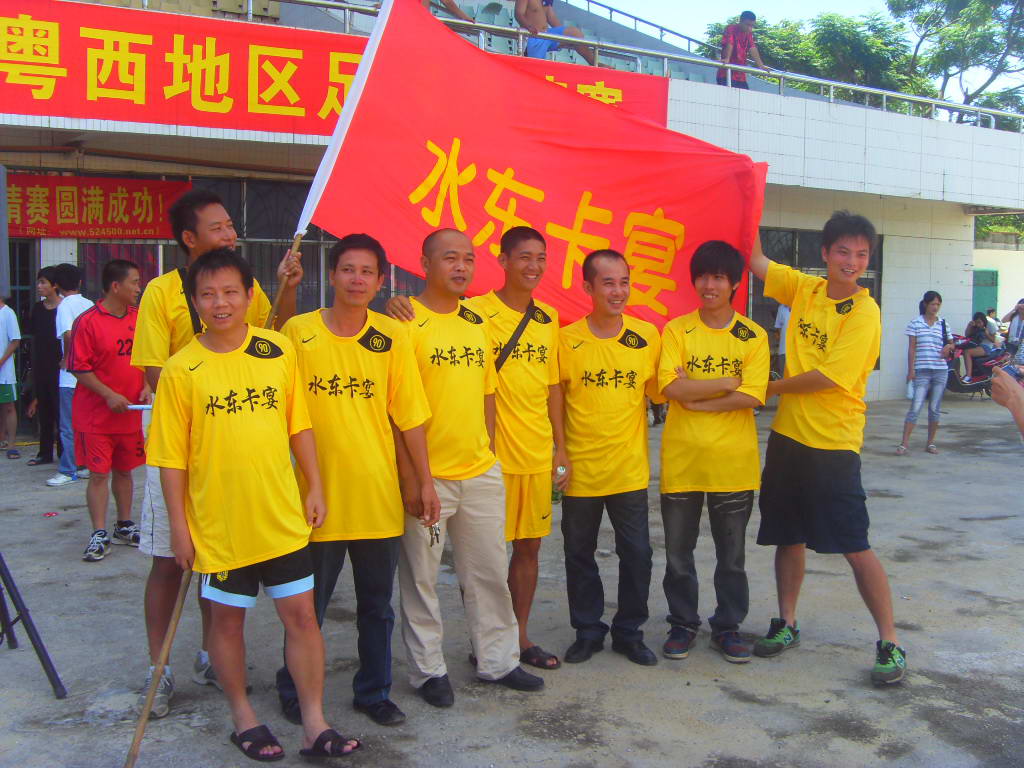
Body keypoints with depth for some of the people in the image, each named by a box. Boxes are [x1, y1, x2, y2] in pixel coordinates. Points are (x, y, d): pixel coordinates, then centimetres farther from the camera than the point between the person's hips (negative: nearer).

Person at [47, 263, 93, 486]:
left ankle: (68, 470, 3)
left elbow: (68, 334, -26)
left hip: (72, 375, -6)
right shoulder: (89, 305, 8)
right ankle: (85, 465, 20)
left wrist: (66, 358, -12)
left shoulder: (65, 306, -10)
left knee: (69, 426, -1)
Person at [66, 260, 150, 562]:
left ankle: (125, 526, 26)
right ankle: (99, 534, 6)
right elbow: (79, 368, -11)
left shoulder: (138, 319, 5)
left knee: (124, 470, 14)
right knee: (98, 473, 0)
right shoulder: (88, 321, -12)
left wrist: (146, 387, -2)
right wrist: (109, 395, -18)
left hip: (131, 413, 5)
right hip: (96, 414, -5)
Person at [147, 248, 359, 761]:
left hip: (283, 517, 2)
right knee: (228, 618, 12)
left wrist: (314, 488, 4)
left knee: (300, 613, 5)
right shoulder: (181, 370, -7)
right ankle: (243, 717, 31)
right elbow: (171, 458, -4)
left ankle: (314, 724, 16)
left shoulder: (278, 351, 1)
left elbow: (298, 425, 7)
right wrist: (179, 526, -5)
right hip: (218, 522, -2)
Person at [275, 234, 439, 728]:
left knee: (377, 605, 13)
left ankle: (373, 691, 30)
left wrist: (425, 481, 2)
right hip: (317, 495, -2)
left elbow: (410, 415, 3)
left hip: (379, 496, 2)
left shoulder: (391, 337, 0)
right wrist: (295, 481, 0)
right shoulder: (298, 331, -4)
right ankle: (294, 692, 30)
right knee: (308, 605, 10)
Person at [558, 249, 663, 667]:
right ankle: (587, 630, 28)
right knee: (579, 554, 11)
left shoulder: (647, 335, 0)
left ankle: (629, 631, 25)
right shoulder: (567, 339, -4)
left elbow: (658, 392, 10)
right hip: (580, 470, 0)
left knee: (636, 554, 6)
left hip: (630, 468, 1)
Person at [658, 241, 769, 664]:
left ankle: (728, 626, 26)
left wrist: (697, 399, -13)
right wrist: (727, 382, -12)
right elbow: (671, 387, -13)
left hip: (733, 462, 0)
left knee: (732, 554, 11)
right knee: (678, 551, 10)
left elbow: (752, 396, -12)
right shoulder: (676, 330, 0)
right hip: (682, 459, 0)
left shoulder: (753, 336, 0)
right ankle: (683, 624, 26)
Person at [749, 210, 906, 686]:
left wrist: (773, 387, -7)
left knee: (856, 547, -3)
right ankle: (787, 625, 30)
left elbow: (829, 376, -19)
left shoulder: (864, 313, -13)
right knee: (789, 536, 15)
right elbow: (756, 260, 11)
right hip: (788, 435, 6)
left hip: (833, 444, -6)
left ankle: (889, 643, 9)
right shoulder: (806, 289, 5)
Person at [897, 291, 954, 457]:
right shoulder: (915, 323, 1)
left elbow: (951, 343, 20)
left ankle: (931, 443, 17)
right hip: (921, 372, -3)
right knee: (915, 408, -9)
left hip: (941, 371, 3)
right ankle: (903, 444, -9)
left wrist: (948, 347, -4)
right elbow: (911, 348, -1)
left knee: (934, 409, 8)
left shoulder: (943, 324, 9)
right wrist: (911, 370, -7)